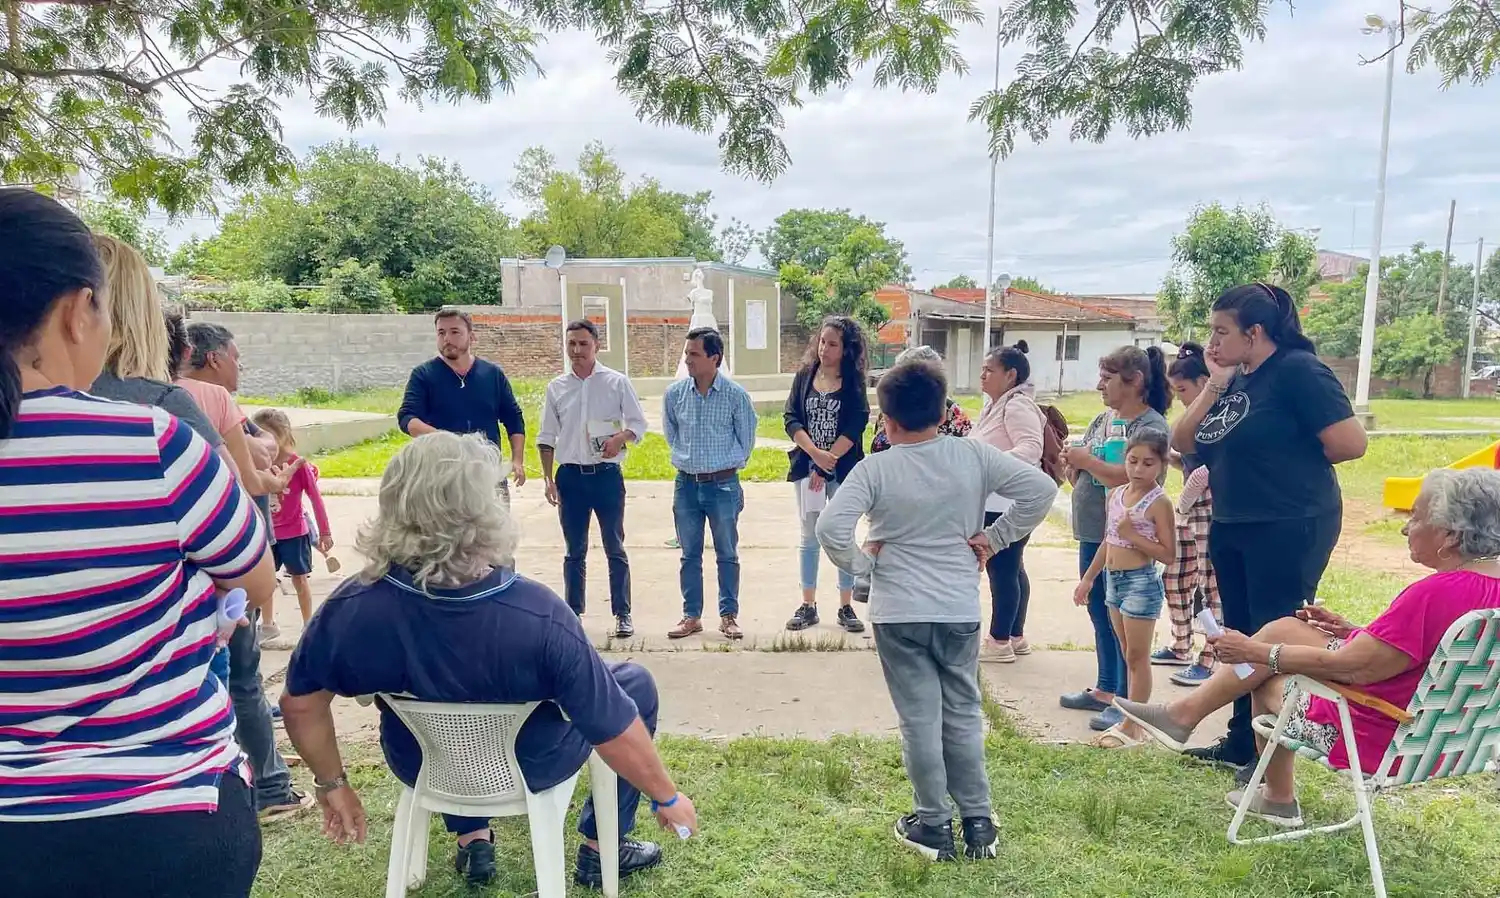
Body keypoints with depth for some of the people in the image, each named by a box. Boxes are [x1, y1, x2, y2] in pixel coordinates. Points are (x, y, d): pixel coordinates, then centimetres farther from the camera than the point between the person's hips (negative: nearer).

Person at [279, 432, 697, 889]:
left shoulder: (350, 608, -27)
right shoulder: (539, 615, -37)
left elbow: (299, 702, -9)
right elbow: (615, 733, -27)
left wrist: (333, 784, 8)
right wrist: (667, 797, -9)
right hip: (529, 770, -3)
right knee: (635, 681, 20)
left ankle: (472, 843, 38)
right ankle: (601, 849, 27)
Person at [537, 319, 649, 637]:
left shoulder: (617, 382, -1)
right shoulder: (557, 387, 6)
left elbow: (638, 423, 3)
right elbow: (547, 437, 8)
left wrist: (620, 438, -18)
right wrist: (548, 478, 3)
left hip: (607, 474, -2)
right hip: (571, 476, 2)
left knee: (615, 548, 5)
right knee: (574, 550, 11)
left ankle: (622, 614, 13)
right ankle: (573, 613, 21)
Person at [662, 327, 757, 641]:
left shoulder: (735, 394, -9)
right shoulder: (674, 393, -1)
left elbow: (746, 438, 4)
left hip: (723, 484, -3)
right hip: (686, 484, 3)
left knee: (727, 554, 7)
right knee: (690, 554, 10)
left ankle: (729, 615, 19)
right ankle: (691, 616, 21)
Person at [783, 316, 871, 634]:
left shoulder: (853, 381, -3)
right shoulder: (804, 376, 4)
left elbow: (855, 426, -10)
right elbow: (791, 418, -2)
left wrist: (827, 463, -15)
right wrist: (816, 454, -16)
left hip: (843, 469, -2)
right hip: (806, 466, 2)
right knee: (810, 537, 8)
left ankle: (846, 607, 15)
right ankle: (808, 606, 17)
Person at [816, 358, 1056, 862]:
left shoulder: (875, 469, -11)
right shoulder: (973, 455, -3)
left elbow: (831, 527, -21)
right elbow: (1041, 489, -3)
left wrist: (861, 564, -5)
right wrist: (994, 539, 3)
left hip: (899, 613, -2)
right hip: (960, 610, 3)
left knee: (920, 721, 9)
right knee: (963, 715, 16)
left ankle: (934, 825, 22)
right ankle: (978, 823, 25)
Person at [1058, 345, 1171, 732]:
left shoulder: (1151, 425, -12)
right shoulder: (1102, 420, 12)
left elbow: (1129, 476, -25)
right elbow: (1080, 476, 17)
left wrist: (1086, 460, -15)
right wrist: (1073, 464, -4)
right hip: (1091, 533, 8)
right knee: (1100, 615, 16)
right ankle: (1106, 690, 29)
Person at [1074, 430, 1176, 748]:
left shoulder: (1159, 503, -12)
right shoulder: (1115, 494, 7)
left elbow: (1168, 554, -15)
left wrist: (1133, 534, -22)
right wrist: (1088, 578, 16)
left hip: (1141, 581, -7)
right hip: (1113, 579, 7)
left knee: (1137, 656, 1)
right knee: (1129, 656, 14)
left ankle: (1131, 727, 8)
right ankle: (1132, 719, 22)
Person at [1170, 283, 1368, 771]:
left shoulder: (1298, 370, -14)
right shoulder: (1235, 378, 10)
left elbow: (1350, 442, -19)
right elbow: (1182, 441, 4)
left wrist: (1288, 463, -4)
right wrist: (1215, 384, -5)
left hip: (1289, 529, -9)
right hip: (1230, 528, 9)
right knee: (1240, 635, 16)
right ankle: (1242, 740, 29)